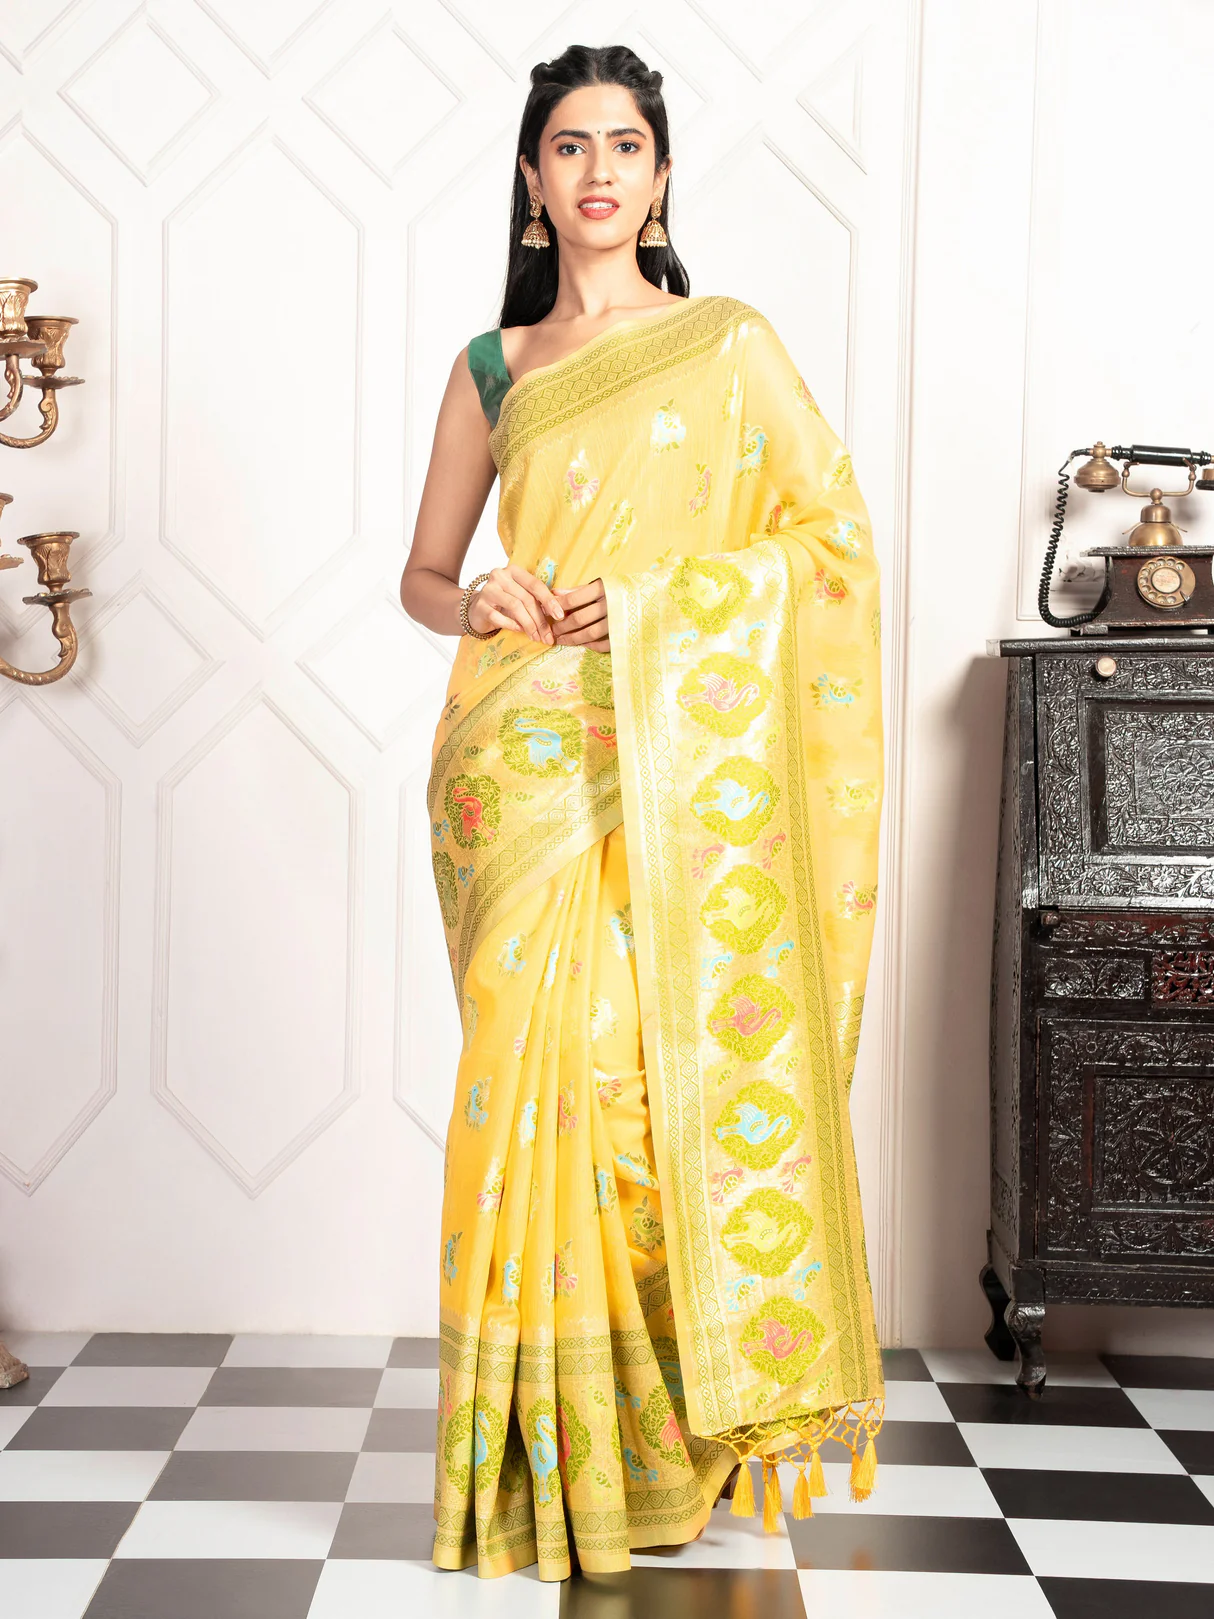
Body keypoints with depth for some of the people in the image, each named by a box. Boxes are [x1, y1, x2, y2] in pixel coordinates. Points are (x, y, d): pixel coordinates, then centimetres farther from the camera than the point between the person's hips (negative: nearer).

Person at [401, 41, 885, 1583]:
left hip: (680, 758, -2)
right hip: (523, 755, 2)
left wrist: (657, 592, -9)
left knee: (668, 1065, -6)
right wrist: (474, 601, -6)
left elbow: (833, 533, 2)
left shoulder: (728, 342, 7)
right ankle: (555, 1449, 9)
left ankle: (671, 1424, 12)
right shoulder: (490, 369, 13)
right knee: (542, 1063, -3)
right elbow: (422, 572, 17)